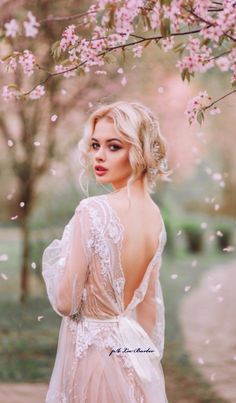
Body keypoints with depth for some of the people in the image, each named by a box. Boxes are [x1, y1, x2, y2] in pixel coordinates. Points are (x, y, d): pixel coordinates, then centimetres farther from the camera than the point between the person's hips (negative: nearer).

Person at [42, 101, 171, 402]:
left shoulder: (92, 211, -21)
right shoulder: (155, 214, 0)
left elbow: (66, 303, -18)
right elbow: (150, 306, 8)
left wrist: (53, 256, 0)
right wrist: (143, 353, 17)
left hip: (93, 352, -6)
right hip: (138, 353, 6)